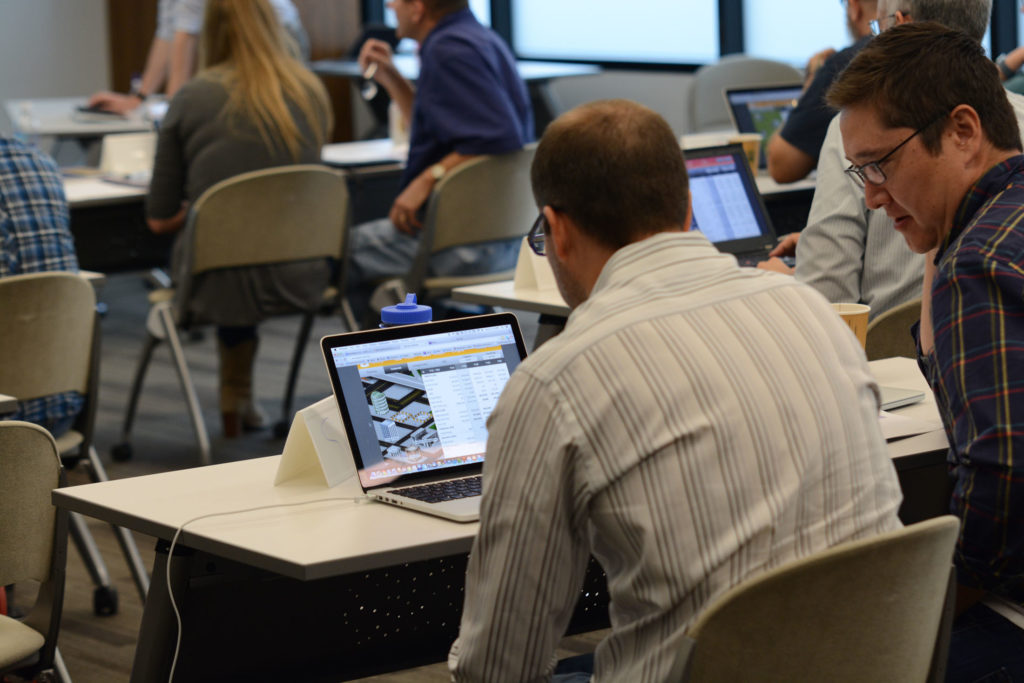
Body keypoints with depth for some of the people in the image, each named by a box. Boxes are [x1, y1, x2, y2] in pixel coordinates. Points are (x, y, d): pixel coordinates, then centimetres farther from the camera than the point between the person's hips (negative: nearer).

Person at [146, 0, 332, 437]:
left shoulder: (192, 99, -6)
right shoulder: (311, 93, 3)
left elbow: (160, 219, -1)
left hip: (222, 286, -2)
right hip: (300, 282, 2)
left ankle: (236, 399, 40)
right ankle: (238, 399, 43)